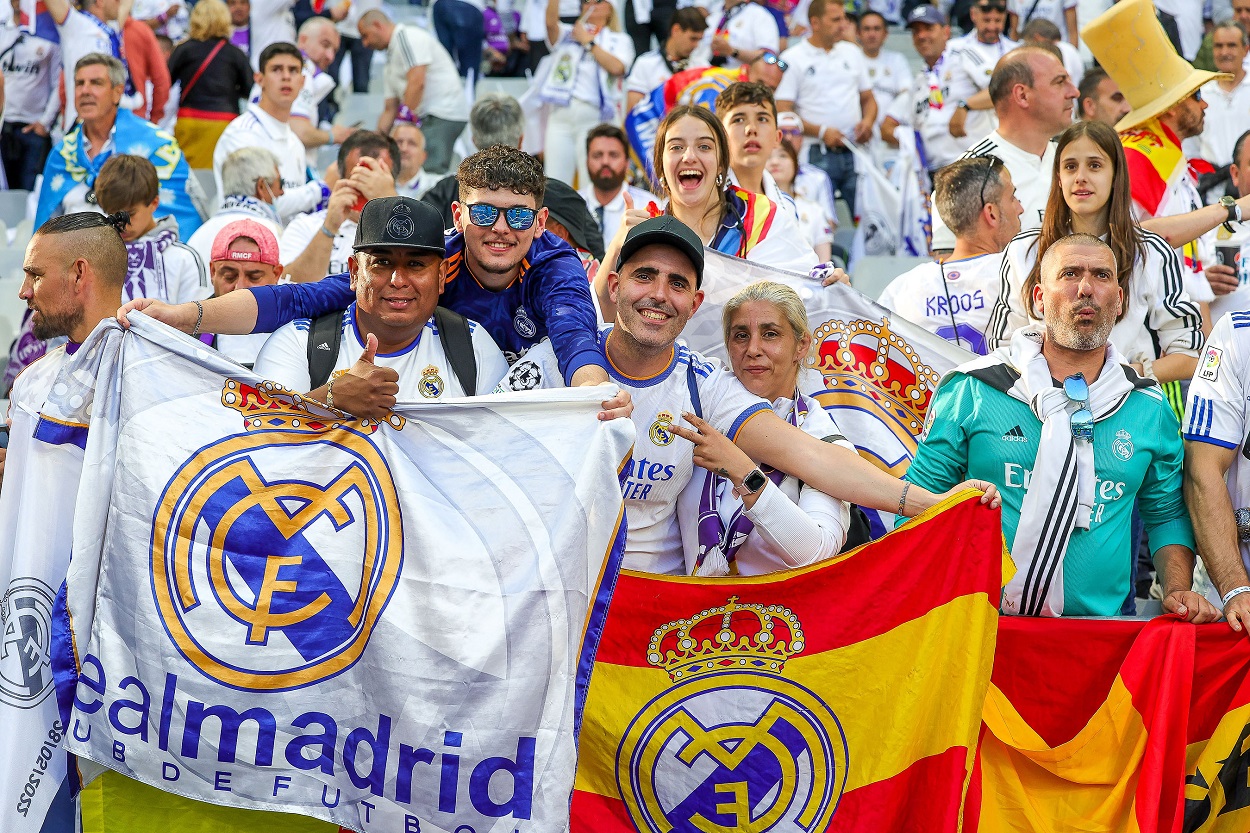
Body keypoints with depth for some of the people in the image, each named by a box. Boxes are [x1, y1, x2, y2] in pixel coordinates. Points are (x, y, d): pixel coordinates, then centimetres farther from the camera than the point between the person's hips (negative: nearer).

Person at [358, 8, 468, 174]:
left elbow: (417, 83, -17)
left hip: (444, 115, -10)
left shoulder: (409, 37, -6)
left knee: (430, 172, -22)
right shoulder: (390, 65, 24)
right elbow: (390, 110, 25)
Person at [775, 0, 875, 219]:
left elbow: (868, 98, 22)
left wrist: (867, 122, -1)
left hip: (854, 152, 4)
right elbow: (782, 113, -6)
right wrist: (821, 131, -15)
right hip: (817, 157, -4)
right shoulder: (793, 59, 0)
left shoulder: (852, 52, 16)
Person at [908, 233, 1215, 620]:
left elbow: (1167, 515, 21)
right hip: (985, 625, -4)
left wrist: (1178, 592, 4)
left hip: (1098, 628, 4)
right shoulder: (972, 390, 3)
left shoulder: (1150, 408, 12)